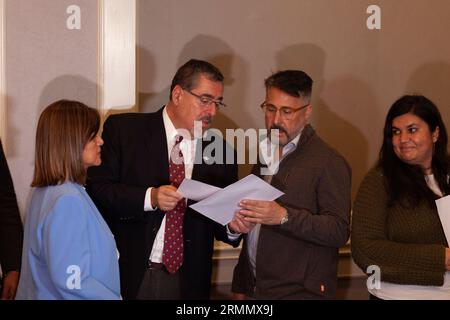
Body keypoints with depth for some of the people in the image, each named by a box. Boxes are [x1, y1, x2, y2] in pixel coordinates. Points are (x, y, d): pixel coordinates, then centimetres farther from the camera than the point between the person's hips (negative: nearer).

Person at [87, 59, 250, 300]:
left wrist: (233, 227, -12)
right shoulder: (123, 129, -3)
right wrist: (150, 198, -22)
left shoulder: (221, 152, 5)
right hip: (129, 274, -3)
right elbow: (96, 189, -10)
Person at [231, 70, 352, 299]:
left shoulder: (329, 162, -11)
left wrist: (284, 216, -30)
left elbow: (339, 231, -19)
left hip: (300, 292, -6)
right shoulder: (264, 155, 12)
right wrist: (240, 288, 16)